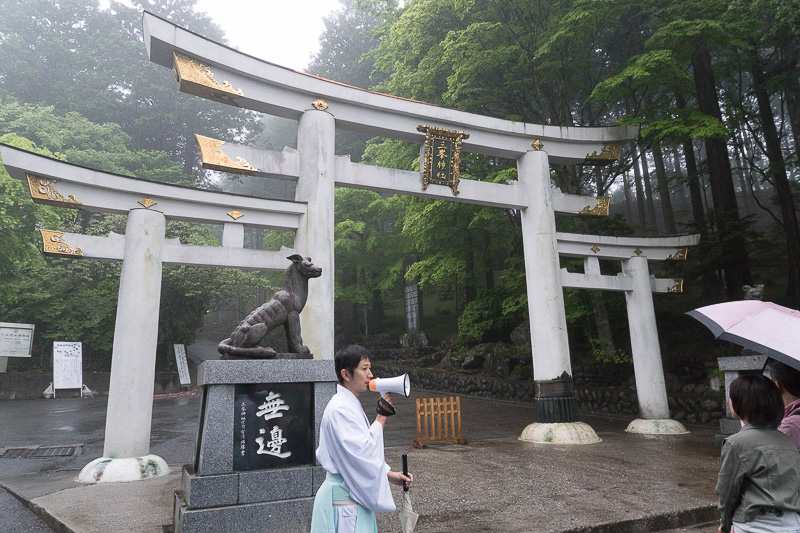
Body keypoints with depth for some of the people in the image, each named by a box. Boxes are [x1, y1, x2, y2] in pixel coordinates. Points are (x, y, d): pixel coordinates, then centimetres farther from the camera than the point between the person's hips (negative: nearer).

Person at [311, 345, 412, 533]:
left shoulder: (351, 406, 11)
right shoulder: (339, 409, -21)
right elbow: (362, 453, -26)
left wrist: (390, 474, 8)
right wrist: (382, 415, -22)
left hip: (355, 496, 10)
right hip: (344, 501, -10)